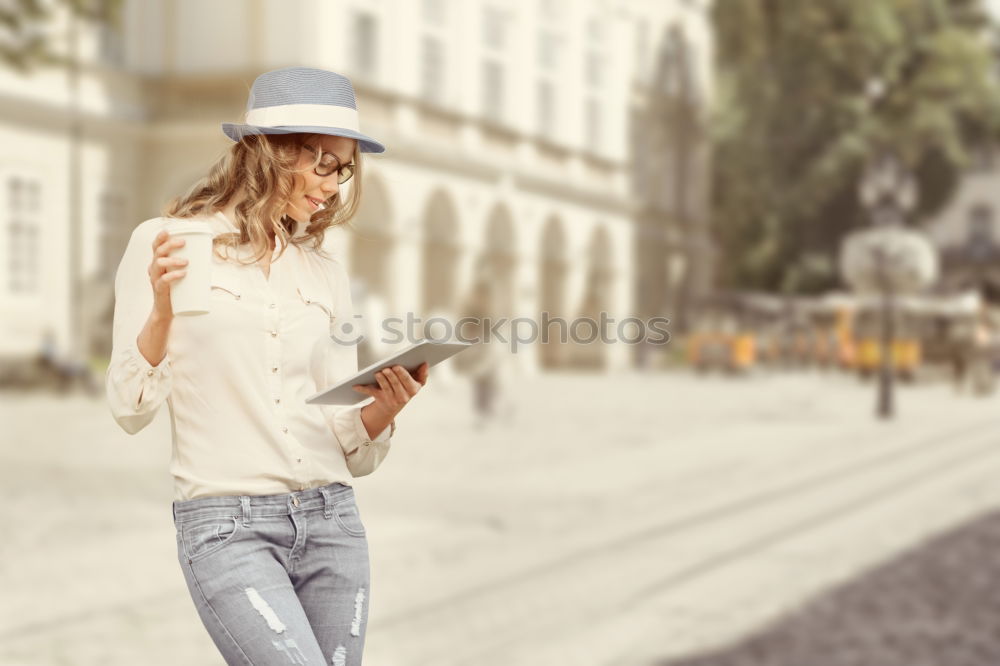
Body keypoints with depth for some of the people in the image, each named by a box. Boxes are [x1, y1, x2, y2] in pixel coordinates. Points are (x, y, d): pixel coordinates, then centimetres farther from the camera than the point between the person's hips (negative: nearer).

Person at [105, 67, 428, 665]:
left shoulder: (327, 275, 12)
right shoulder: (166, 242, 0)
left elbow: (352, 452, 12)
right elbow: (131, 410, -4)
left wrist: (383, 409, -9)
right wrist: (162, 312, -20)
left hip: (331, 521, 5)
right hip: (227, 526, -5)